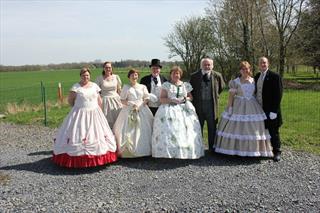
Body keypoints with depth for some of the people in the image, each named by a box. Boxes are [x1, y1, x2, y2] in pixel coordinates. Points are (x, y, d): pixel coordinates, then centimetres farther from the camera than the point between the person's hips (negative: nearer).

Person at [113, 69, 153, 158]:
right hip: (129, 111, -1)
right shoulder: (126, 87, 7)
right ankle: (129, 150, -2)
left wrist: (140, 105, -7)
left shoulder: (143, 87, 11)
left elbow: (146, 99, 9)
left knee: (142, 130, -3)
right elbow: (123, 100, 2)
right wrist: (132, 105, -11)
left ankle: (143, 149, 5)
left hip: (142, 110, 1)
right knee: (128, 131, -7)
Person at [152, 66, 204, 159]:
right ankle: (168, 152, -10)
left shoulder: (186, 85, 13)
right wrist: (172, 100, -14)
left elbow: (191, 96, 19)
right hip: (170, 110, -2)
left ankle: (186, 152, -2)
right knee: (168, 130, -15)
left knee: (186, 131, -9)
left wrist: (186, 99, -3)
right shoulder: (166, 85, 6)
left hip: (185, 110, 2)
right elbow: (162, 99, 0)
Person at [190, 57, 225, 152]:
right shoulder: (194, 76, -1)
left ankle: (212, 148, 19)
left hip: (211, 105, 0)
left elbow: (221, 87, 16)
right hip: (198, 105, 0)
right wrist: (195, 99, 7)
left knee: (212, 127, 7)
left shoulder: (217, 76, -1)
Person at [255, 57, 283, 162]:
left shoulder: (275, 76, -8)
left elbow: (278, 94, -12)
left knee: (273, 132, 4)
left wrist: (274, 111, -16)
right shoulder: (256, 77, 11)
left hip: (270, 111, -5)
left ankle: (276, 152, 17)